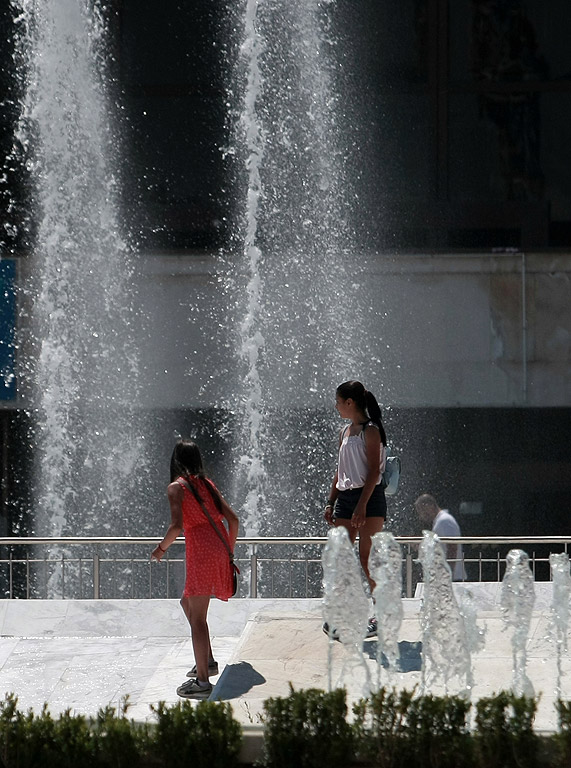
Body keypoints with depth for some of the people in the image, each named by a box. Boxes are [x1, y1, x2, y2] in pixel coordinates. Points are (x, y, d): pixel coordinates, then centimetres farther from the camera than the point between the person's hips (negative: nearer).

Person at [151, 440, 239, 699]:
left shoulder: (176, 487, -4)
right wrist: (229, 551, 21)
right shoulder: (207, 484, 15)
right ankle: (207, 661, 23)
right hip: (219, 548, 7)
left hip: (201, 551, -7)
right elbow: (232, 518, 11)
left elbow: (177, 525, -16)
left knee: (197, 617, -3)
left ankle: (202, 681, -4)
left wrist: (161, 547, 0)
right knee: (188, 603, 25)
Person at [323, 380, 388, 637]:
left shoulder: (370, 430, -8)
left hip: (369, 497, -8)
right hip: (345, 498, 8)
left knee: (367, 560, -7)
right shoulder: (345, 432, 15)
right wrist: (331, 503, 15)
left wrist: (362, 506, -21)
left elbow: (373, 471, -14)